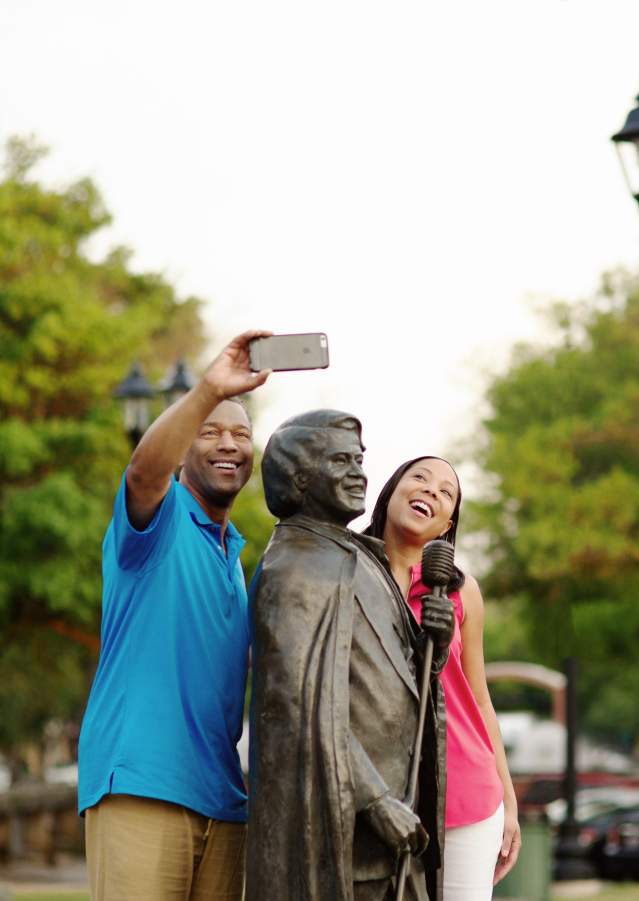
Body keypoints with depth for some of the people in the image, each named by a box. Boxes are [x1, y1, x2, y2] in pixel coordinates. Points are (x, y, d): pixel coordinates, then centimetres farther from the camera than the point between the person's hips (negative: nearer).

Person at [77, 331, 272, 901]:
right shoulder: (161, 518, 0)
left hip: (221, 795, 8)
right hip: (141, 783, -8)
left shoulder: (234, 555, 23)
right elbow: (145, 469, -25)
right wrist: (210, 391, -39)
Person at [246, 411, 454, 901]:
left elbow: (395, 675, 20)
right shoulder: (295, 573, -12)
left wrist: (435, 640, -2)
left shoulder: (352, 559, 18)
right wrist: (377, 802, -23)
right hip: (335, 812, -10)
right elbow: (304, 703, -21)